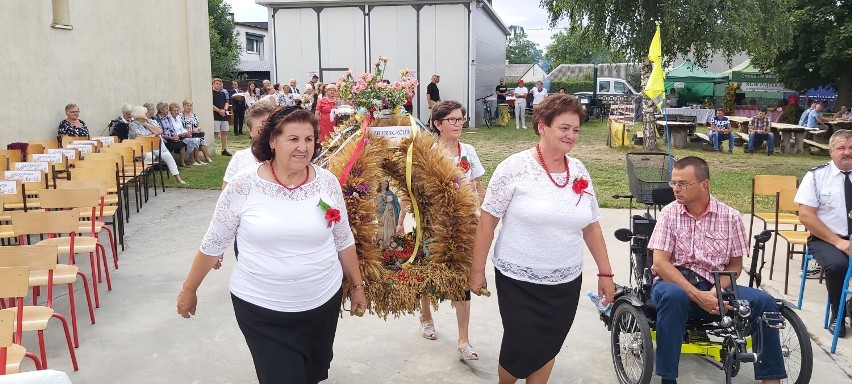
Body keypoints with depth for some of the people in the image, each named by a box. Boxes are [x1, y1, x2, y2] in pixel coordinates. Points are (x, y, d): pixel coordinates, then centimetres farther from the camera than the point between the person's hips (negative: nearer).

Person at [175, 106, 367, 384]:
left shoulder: (328, 183, -4)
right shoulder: (243, 186, -12)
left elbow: (343, 241, 8)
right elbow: (213, 244, -1)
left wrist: (357, 285, 13)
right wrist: (189, 289, 6)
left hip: (323, 303, 3)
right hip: (260, 308, -3)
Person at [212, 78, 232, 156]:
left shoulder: (223, 93, 17)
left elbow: (226, 103, 14)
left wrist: (224, 110, -5)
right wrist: (219, 111, -14)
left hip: (224, 115, 7)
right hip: (215, 116, -7)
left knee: (224, 132, 9)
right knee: (214, 133, -8)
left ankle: (224, 150, 15)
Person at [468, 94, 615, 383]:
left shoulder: (579, 172, 3)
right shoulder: (515, 167, -13)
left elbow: (591, 226, 10)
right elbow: (487, 221, -9)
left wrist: (605, 272, 11)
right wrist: (477, 270, -8)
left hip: (566, 283, 4)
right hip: (519, 280, -4)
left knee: (548, 350, 13)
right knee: (520, 351, 3)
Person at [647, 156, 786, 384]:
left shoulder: (730, 217, 3)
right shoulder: (669, 214, -1)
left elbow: (735, 265, 6)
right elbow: (660, 263, -9)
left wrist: (716, 291, -14)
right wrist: (697, 295, -20)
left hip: (714, 289, 2)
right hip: (675, 283, -2)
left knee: (764, 302, -20)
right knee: (672, 296, -37)